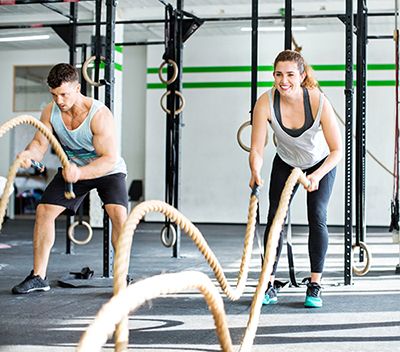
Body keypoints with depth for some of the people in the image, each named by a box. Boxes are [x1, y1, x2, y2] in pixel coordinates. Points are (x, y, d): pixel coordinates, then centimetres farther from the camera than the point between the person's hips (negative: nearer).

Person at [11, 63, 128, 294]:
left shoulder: (100, 114, -31)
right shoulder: (50, 112, -15)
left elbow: (110, 159, -35)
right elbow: (40, 143, -15)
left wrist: (80, 173, -52)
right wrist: (30, 153, -40)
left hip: (108, 170, -5)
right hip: (72, 168, 5)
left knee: (119, 213, -28)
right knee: (44, 211, -7)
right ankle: (39, 277, 4)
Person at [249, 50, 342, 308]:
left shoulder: (319, 102, -34)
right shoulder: (266, 103, -29)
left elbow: (337, 150, -29)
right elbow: (257, 149, -29)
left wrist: (317, 175, -45)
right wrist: (256, 172, -49)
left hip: (321, 163, -2)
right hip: (286, 163, 2)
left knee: (317, 217, -14)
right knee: (275, 217, -7)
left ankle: (315, 285, -2)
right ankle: (270, 286, 0)